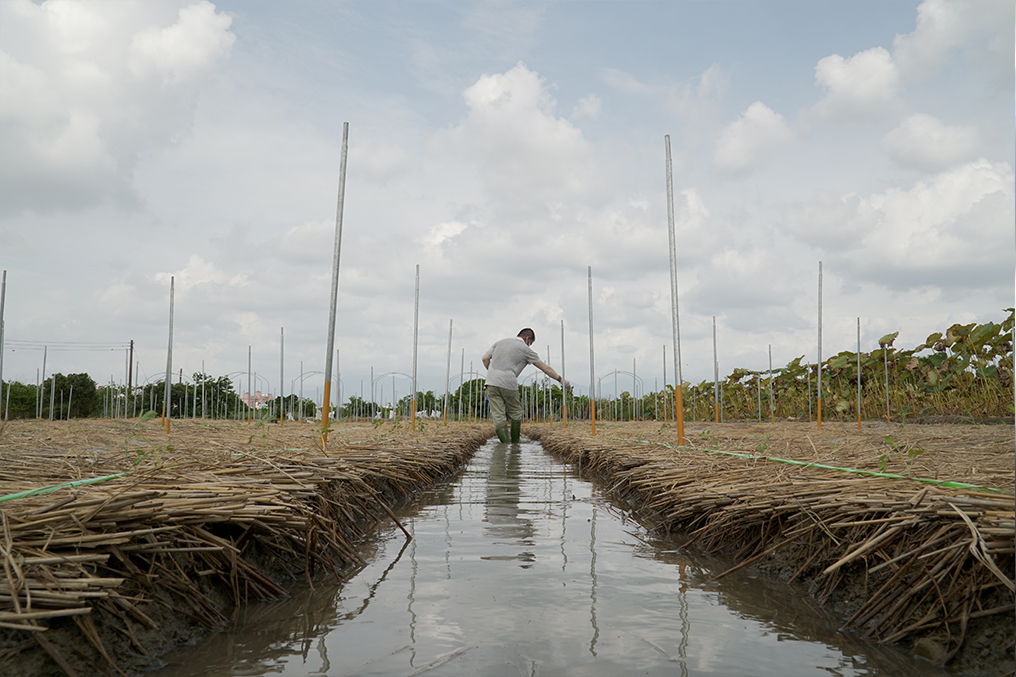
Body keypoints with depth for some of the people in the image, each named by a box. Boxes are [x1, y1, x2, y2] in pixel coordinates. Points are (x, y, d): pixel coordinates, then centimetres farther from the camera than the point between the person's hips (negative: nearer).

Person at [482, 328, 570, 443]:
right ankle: (515, 443, 19)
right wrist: (561, 379, 18)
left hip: (491, 382, 3)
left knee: (498, 416, 0)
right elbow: (546, 368, 9)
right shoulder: (526, 349, 6)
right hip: (508, 384, -3)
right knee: (515, 414, 14)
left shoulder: (501, 342, 19)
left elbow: (485, 358, 14)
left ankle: (505, 443, -6)